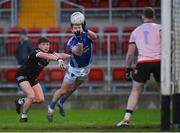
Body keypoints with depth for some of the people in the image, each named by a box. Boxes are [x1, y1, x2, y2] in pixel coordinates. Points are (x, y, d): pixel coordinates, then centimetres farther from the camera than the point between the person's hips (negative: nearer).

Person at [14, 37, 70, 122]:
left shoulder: (49, 53, -6)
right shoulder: (36, 52, -28)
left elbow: (60, 55, -22)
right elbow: (45, 56, -49)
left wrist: (71, 56, -42)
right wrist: (59, 59, -64)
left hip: (32, 78, 8)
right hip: (22, 76, -8)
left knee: (40, 99, 1)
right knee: (31, 96, -23)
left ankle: (20, 101, 24)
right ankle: (23, 116, -2)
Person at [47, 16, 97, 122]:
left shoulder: (87, 35, -16)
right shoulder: (71, 42, -24)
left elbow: (94, 37, -40)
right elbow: (78, 53, -41)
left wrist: (86, 30, -59)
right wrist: (79, 40, -58)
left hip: (85, 68, 3)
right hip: (74, 69, -3)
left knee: (72, 89, 20)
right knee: (64, 90, 1)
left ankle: (61, 103, 43)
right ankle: (51, 108, 21)